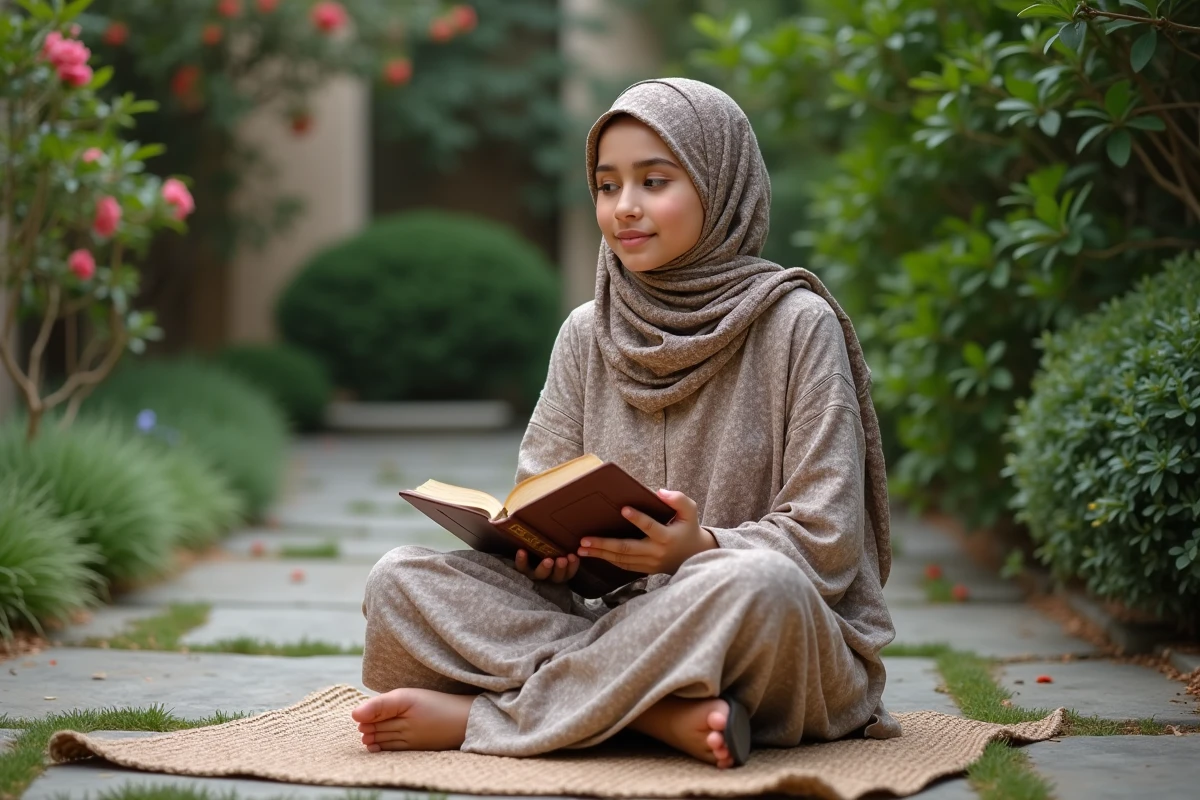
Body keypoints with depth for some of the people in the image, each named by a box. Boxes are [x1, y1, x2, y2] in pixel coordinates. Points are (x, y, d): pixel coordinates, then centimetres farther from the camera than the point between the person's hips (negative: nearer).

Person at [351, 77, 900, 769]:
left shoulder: (796, 324, -3)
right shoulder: (589, 335, 11)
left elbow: (826, 537, -8)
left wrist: (705, 550, -26)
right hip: (628, 624, 4)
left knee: (755, 583, -40)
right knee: (400, 579, -15)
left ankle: (474, 716, -26)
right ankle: (661, 713, -28)